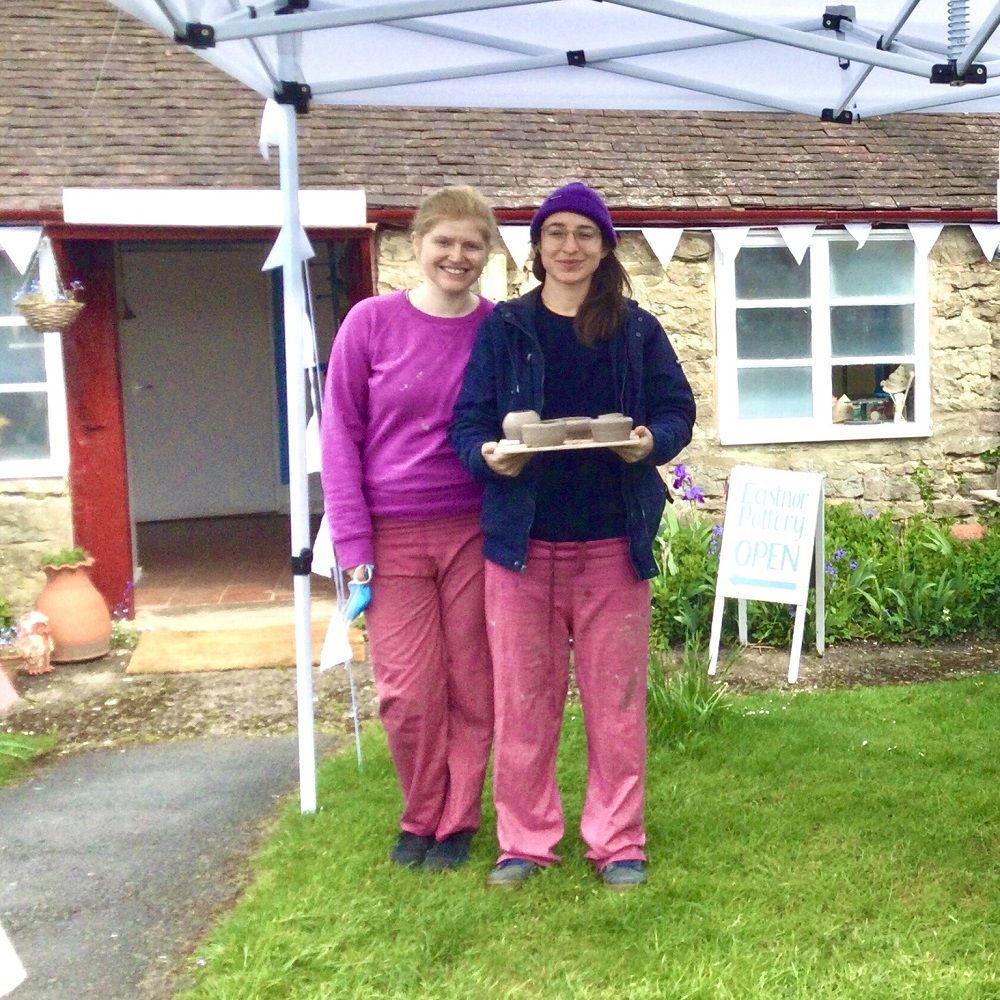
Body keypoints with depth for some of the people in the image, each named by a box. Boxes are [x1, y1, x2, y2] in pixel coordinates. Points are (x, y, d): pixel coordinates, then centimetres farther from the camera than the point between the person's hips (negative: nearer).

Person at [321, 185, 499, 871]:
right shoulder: (371, 322, -2)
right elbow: (340, 433, -1)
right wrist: (352, 538, -6)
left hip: (476, 531, 1)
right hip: (393, 534, -1)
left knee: (471, 686, 6)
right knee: (408, 692, 1)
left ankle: (458, 822, 25)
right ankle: (421, 818, 26)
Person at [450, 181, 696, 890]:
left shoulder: (637, 329, 8)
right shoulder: (503, 328, 6)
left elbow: (677, 410, 6)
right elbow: (469, 421, 2)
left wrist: (651, 442, -16)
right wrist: (489, 455, -20)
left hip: (613, 540, 0)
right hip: (522, 539, 0)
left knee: (616, 697, 7)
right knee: (523, 697, 6)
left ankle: (618, 842, 21)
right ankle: (525, 839, 21)